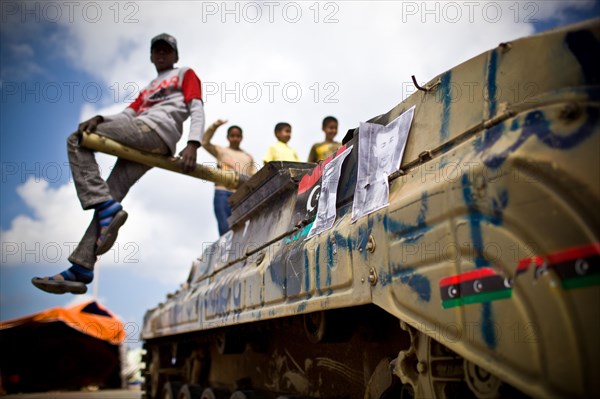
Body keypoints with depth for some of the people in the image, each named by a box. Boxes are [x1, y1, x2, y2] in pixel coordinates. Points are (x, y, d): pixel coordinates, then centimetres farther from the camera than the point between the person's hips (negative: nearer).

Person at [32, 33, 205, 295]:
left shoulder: (185, 74, 19)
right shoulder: (147, 90, 37)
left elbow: (197, 109, 1)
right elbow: (127, 115, 20)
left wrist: (192, 144, -18)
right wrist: (100, 119, -3)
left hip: (155, 129, -7)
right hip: (142, 145, 7)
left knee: (77, 141, -11)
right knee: (109, 198, -5)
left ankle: (107, 208, -23)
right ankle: (80, 270, -10)